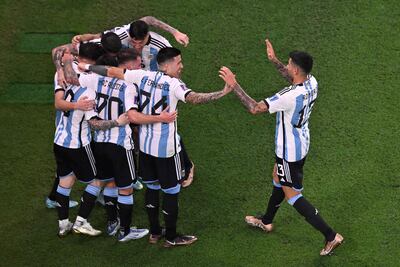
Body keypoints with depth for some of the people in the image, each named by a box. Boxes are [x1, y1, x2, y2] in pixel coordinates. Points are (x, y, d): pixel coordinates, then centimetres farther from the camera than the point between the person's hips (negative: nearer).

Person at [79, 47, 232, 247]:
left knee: (151, 187, 18)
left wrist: (87, 67, 15)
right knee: (171, 191, 7)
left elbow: (113, 72, 3)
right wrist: (223, 92, -34)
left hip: (145, 145, 6)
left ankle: (154, 232, 28)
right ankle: (171, 237, 17)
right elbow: (194, 98, -33)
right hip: (166, 148, -6)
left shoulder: (143, 76, -2)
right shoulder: (174, 84, -18)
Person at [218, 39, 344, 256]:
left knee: (292, 194, 5)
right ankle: (266, 221, 50)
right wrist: (274, 61, 18)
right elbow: (294, 79, 16)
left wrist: (234, 85, -26)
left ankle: (330, 236, 7)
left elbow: (255, 108, -32)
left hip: (289, 151, -9)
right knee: (278, 178, 28)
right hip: (301, 143, 9)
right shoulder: (311, 83, -10)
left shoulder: (290, 96, -36)